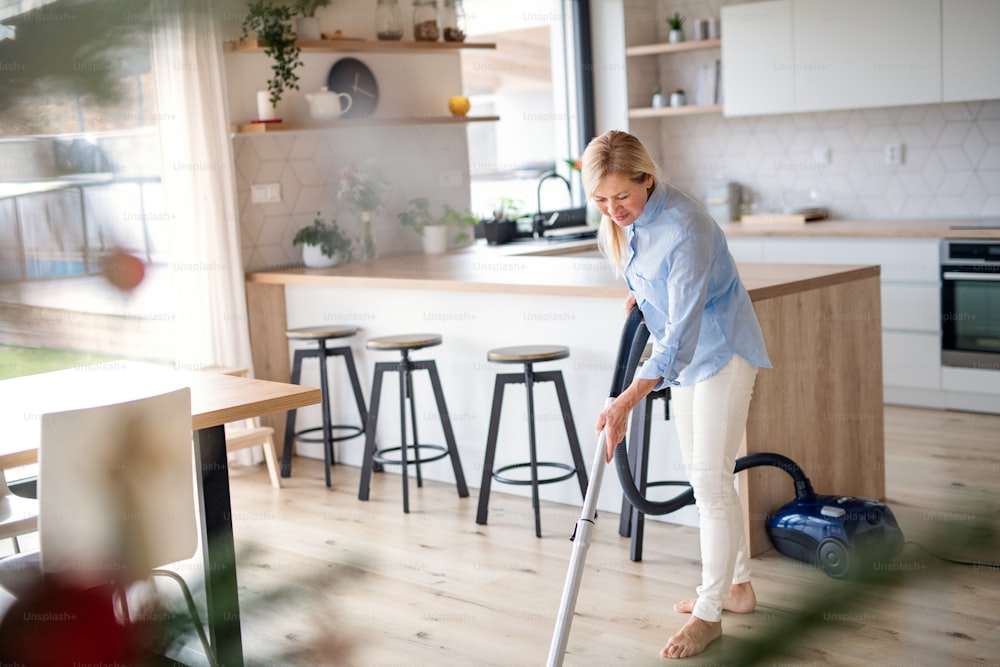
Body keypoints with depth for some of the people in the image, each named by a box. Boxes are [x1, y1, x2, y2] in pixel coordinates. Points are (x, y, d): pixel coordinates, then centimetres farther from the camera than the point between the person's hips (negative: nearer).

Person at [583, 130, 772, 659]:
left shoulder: (684, 229, -32)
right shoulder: (624, 220, -7)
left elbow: (681, 335, -35)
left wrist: (624, 404, -40)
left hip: (721, 352, -9)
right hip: (683, 356, 9)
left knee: (711, 479, -9)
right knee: (703, 477, 14)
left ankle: (709, 615, 1)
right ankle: (737, 585, 27)